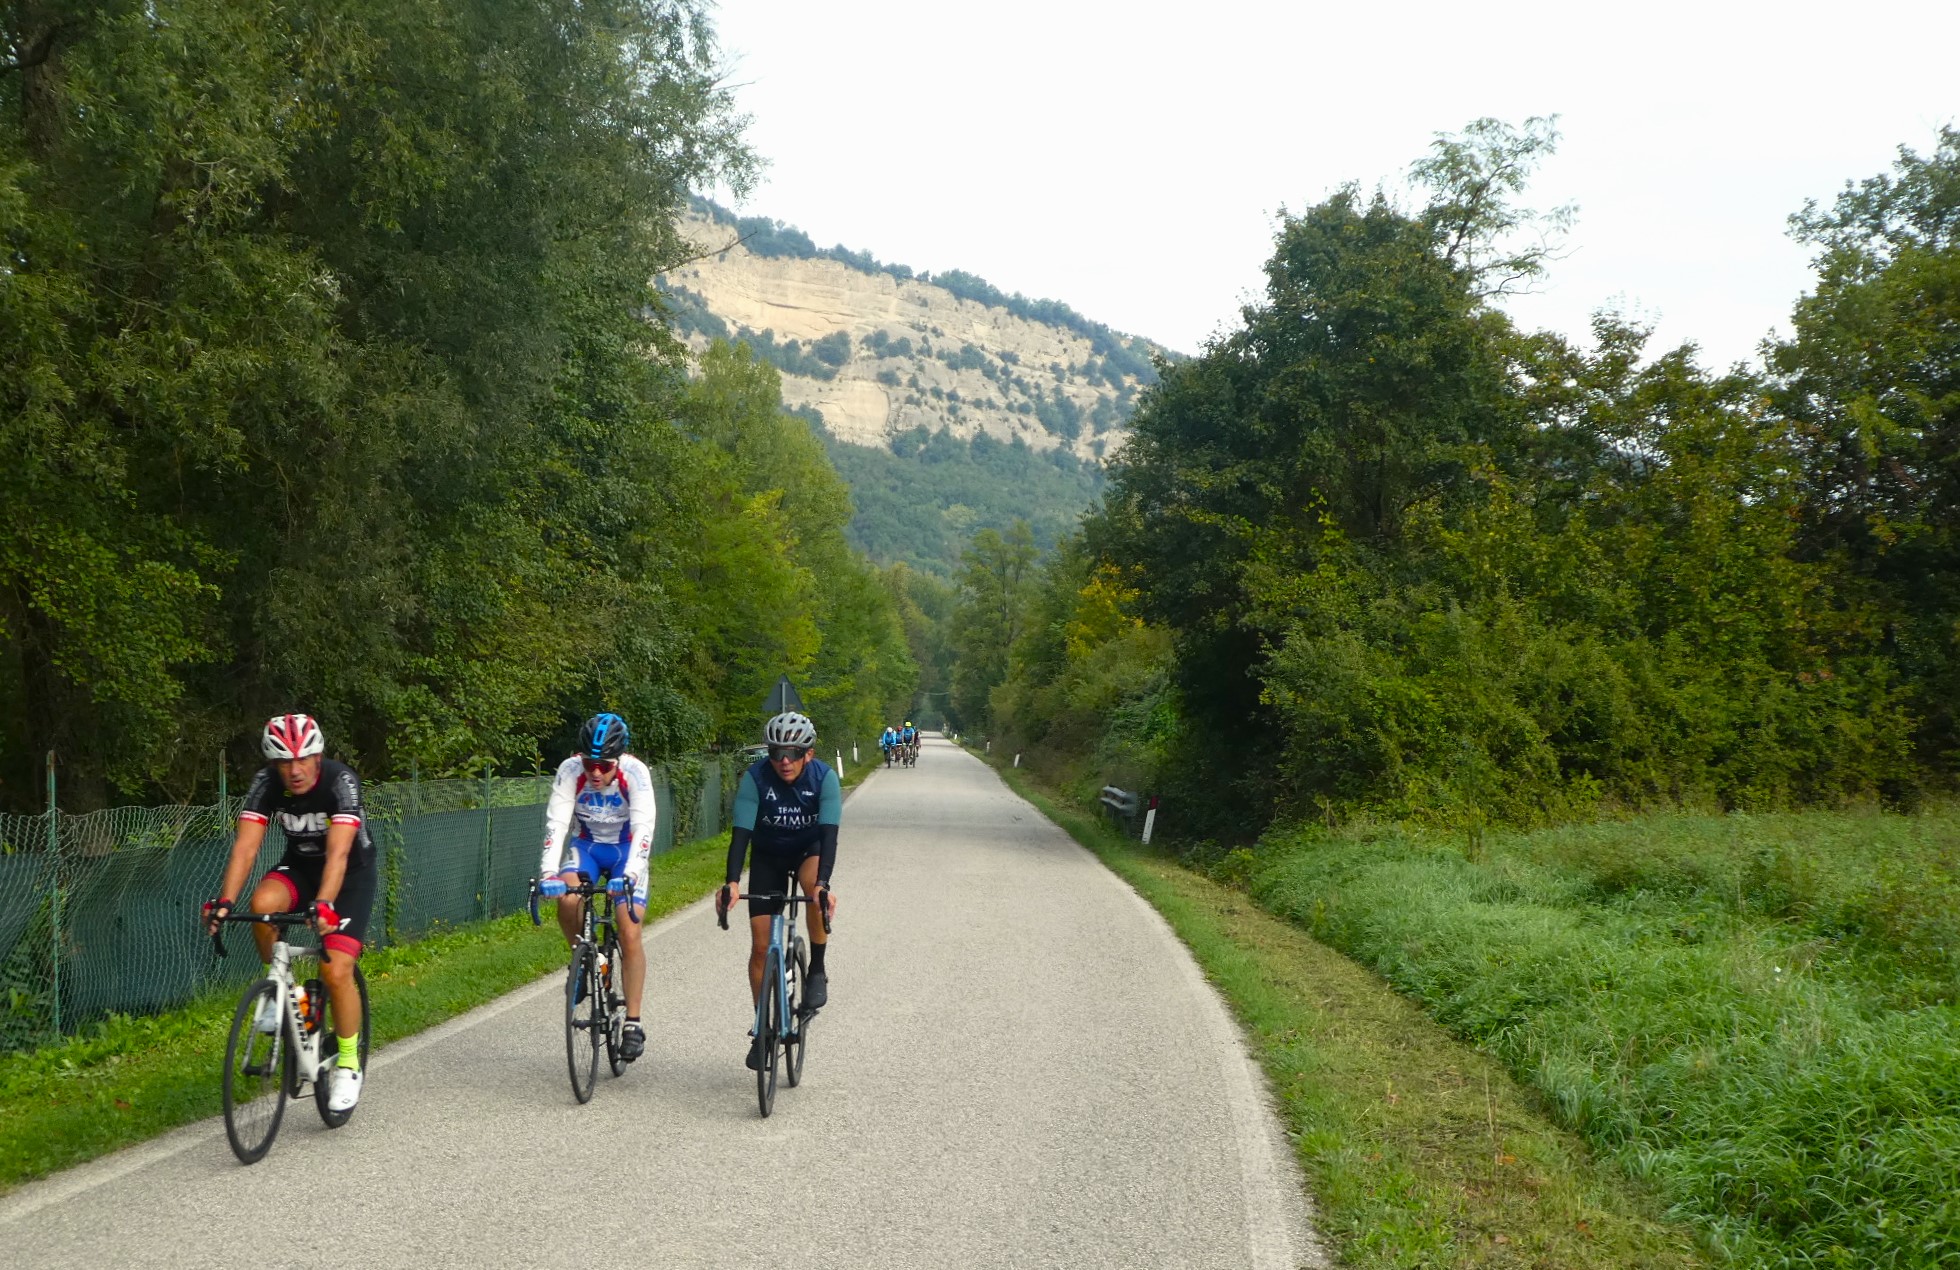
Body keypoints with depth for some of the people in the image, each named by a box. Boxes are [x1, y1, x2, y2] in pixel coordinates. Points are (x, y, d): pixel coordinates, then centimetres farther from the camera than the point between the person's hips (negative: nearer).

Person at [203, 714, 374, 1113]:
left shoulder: (341, 781, -29)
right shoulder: (267, 783, -19)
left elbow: (337, 853, -39)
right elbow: (246, 846, -26)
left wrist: (323, 905, -53)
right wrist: (224, 901, -40)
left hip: (352, 872, -3)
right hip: (300, 865, 3)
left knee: (336, 971, -17)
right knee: (263, 903, -32)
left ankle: (349, 1064, 4)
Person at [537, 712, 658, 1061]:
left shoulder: (635, 773, -27)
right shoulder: (570, 771, -22)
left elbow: (643, 827, -34)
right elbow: (556, 823, -27)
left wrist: (629, 874, -48)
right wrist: (548, 871, -41)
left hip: (626, 849, -2)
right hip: (587, 845, 2)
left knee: (629, 934, -14)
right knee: (567, 898, -29)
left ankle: (632, 1023, -6)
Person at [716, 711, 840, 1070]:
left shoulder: (824, 777, -25)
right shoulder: (755, 778, -25)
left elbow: (829, 833, -33)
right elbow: (741, 832, -30)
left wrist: (823, 883, -48)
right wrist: (732, 882, -45)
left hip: (810, 849, -1)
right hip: (768, 855, 1)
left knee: (816, 890, -37)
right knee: (761, 944, -5)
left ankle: (817, 970, -15)